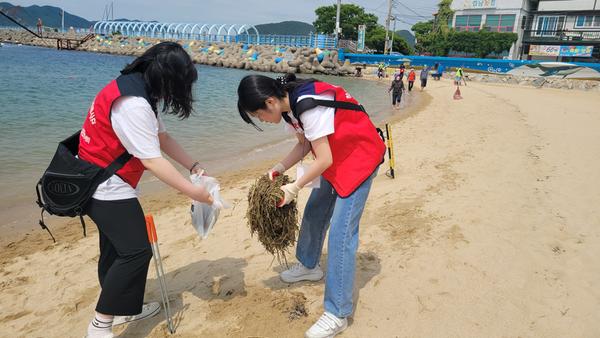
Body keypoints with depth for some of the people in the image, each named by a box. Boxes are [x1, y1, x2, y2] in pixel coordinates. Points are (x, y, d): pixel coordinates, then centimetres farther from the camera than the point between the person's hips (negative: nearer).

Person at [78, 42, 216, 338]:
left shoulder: (136, 91, 6)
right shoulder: (133, 104, -27)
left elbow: (163, 138, 7)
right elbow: (152, 161, -28)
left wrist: (195, 167, 2)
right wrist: (193, 192, -21)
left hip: (99, 183, 10)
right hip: (107, 188, -10)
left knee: (115, 249, 18)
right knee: (136, 251, -7)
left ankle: (124, 309, 33)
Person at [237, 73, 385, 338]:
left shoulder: (309, 106, -30)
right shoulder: (289, 105, -2)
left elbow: (324, 160, -26)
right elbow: (304, 144, 7)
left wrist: (293, 188, -16)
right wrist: (279, 169, -5)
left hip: (359, 156, -9)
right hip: (336, 157, 10)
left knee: (341, 232, -12)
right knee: (314, 211, 19)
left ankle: (337, 314, -3)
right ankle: (309, 266, 43)